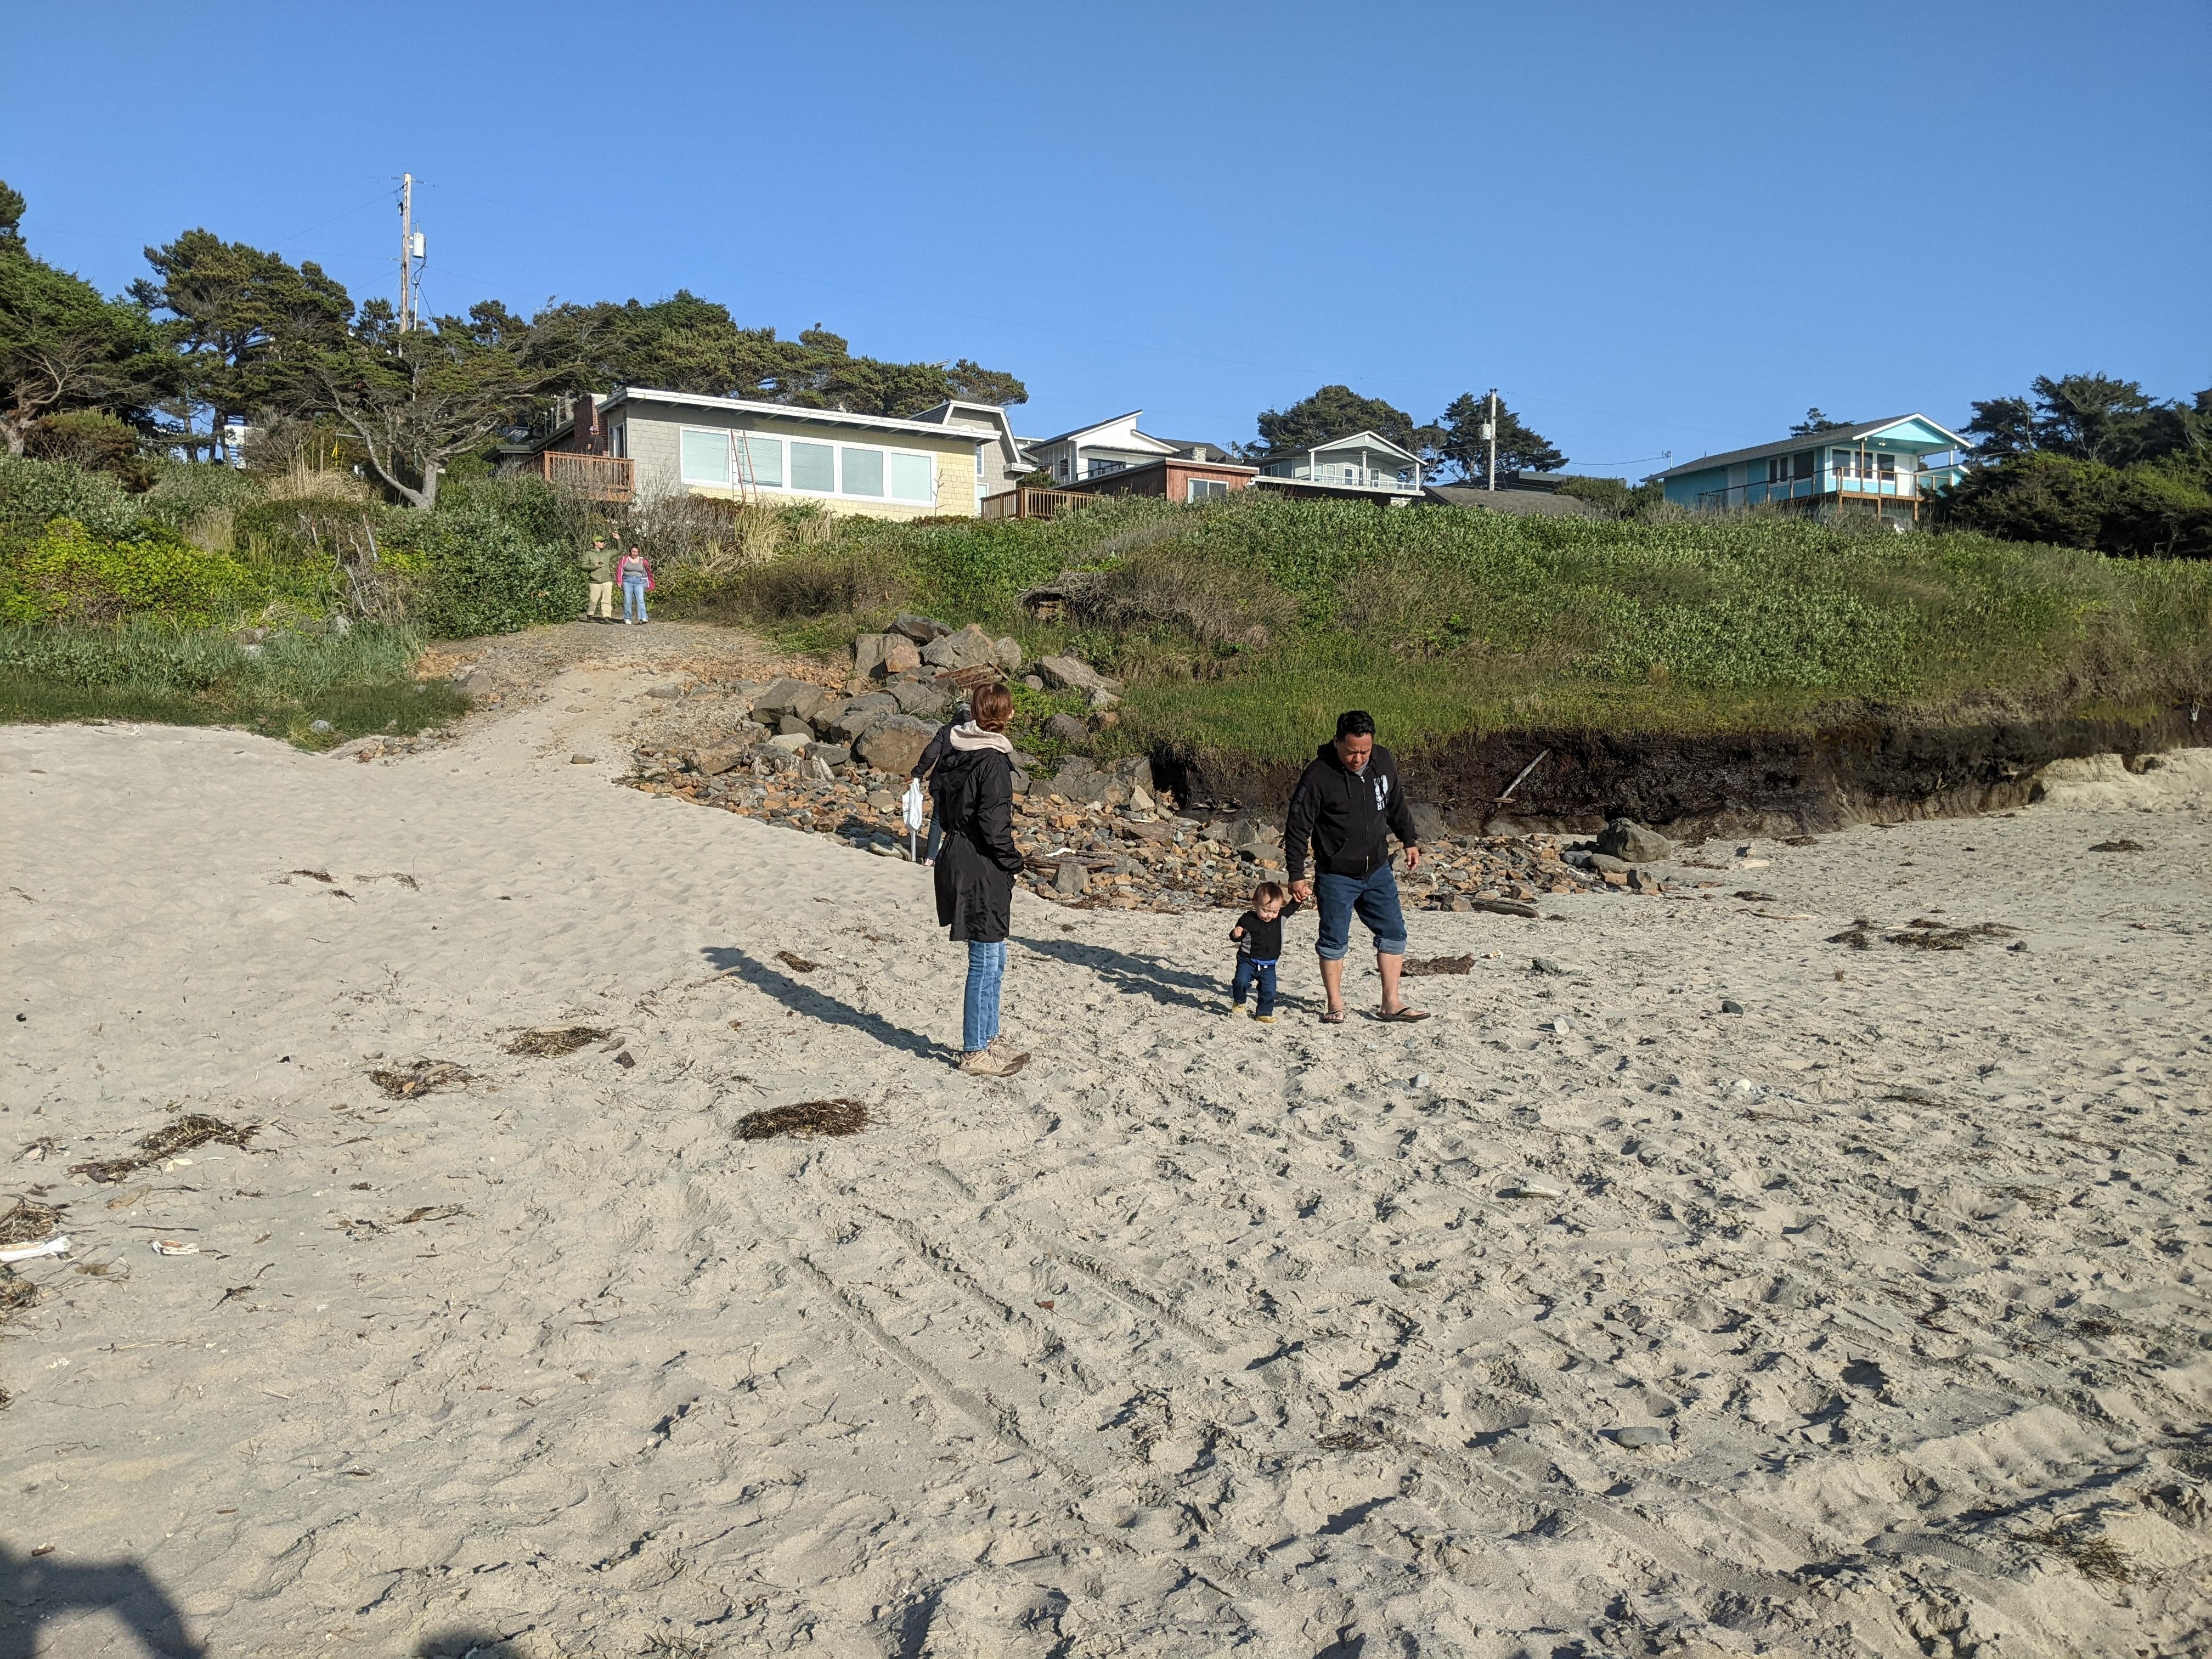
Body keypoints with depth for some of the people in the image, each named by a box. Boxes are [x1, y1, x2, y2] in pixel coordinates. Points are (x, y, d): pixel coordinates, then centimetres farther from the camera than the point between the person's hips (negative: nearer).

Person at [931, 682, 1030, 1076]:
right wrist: (1012, 860, -9)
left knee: (993, 959, 19)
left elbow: (939, 801, 15)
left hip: (957, 858, 9)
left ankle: (989, 1038, 30)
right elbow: (993, 821, -22)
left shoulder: (954, 751, 7)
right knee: (986, 962, 0)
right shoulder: (993, 759, -19)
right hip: (982, 871, -9)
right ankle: (975, 1053, 9)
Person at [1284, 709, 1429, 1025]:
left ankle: (1391, 1003, 16)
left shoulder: (1384, 762, -2)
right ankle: (1335, 1005, 18)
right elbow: (1297, 827, -13)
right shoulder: (1318, 775, -19)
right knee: (1334, 940, 3)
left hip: (1378, 870, 5)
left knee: (1394, 932, 6)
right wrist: (1297, 875, -13)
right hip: (1336, 876, -5)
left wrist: (1409, 842, 21)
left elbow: (1397, 804, 16)